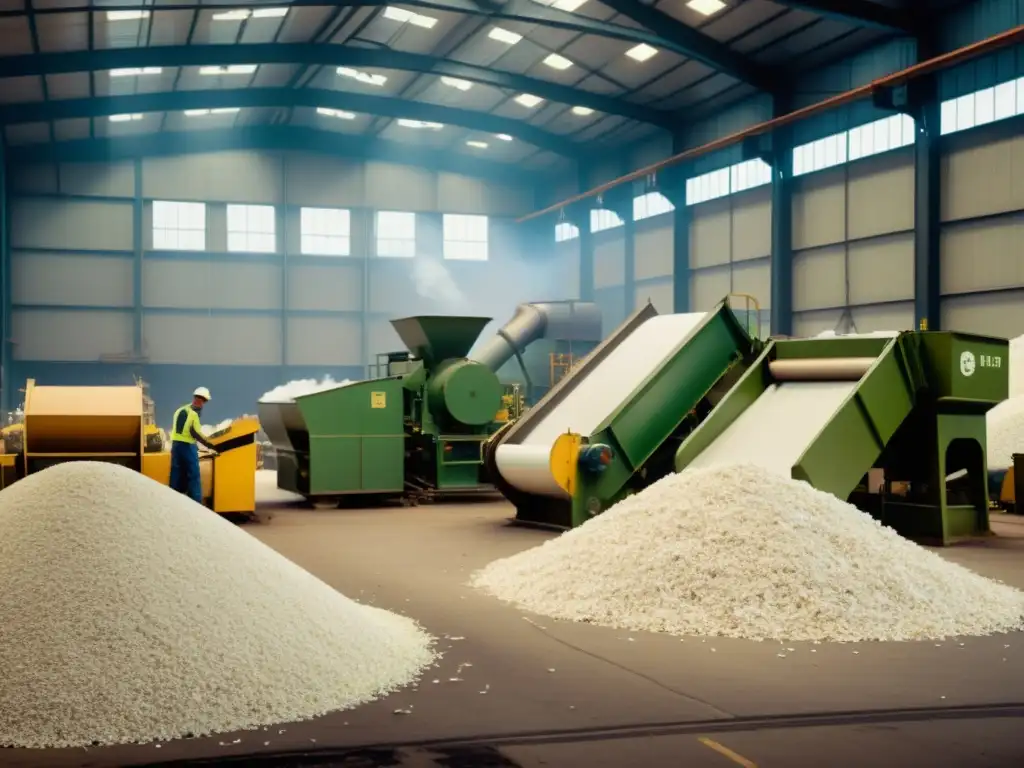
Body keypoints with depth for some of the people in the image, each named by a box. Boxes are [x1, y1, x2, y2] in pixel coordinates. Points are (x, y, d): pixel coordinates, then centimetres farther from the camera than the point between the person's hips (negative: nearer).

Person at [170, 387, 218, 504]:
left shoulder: (180, 410, 14)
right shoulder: (193, 413, -12)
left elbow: (176, 429, 16)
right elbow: (195, 433, -16)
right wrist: (211, 445, -13)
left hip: (176, 444, 8)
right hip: (187, 446, -8)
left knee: (177, 476, 11)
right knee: (194, 476, -3)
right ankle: (196, 503, -5)